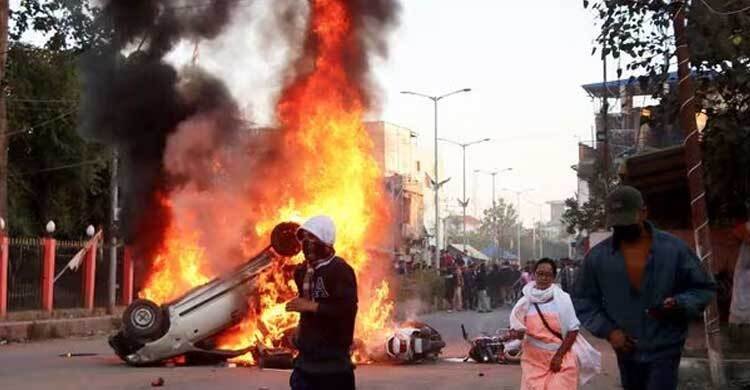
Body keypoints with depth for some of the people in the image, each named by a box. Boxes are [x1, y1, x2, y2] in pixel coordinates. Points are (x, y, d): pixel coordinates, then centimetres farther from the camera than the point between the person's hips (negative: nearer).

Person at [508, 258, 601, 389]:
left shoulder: (562, 299, -6)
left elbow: (573, 330, -4)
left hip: (561, 358, -2)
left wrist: (559, 356, -9)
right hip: (533, 359, 2)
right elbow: (517, 329, 6)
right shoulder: (525, 301, -1)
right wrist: (516, 333, -16)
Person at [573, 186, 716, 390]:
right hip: (626, 351, 3)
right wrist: (607, 330, -10)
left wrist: (680, 305, -20)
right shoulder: (597, 256, -5)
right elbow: (582, 301, 4)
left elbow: (704, 288, 0)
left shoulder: (674, 248, -8)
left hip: (664, 350, -3)